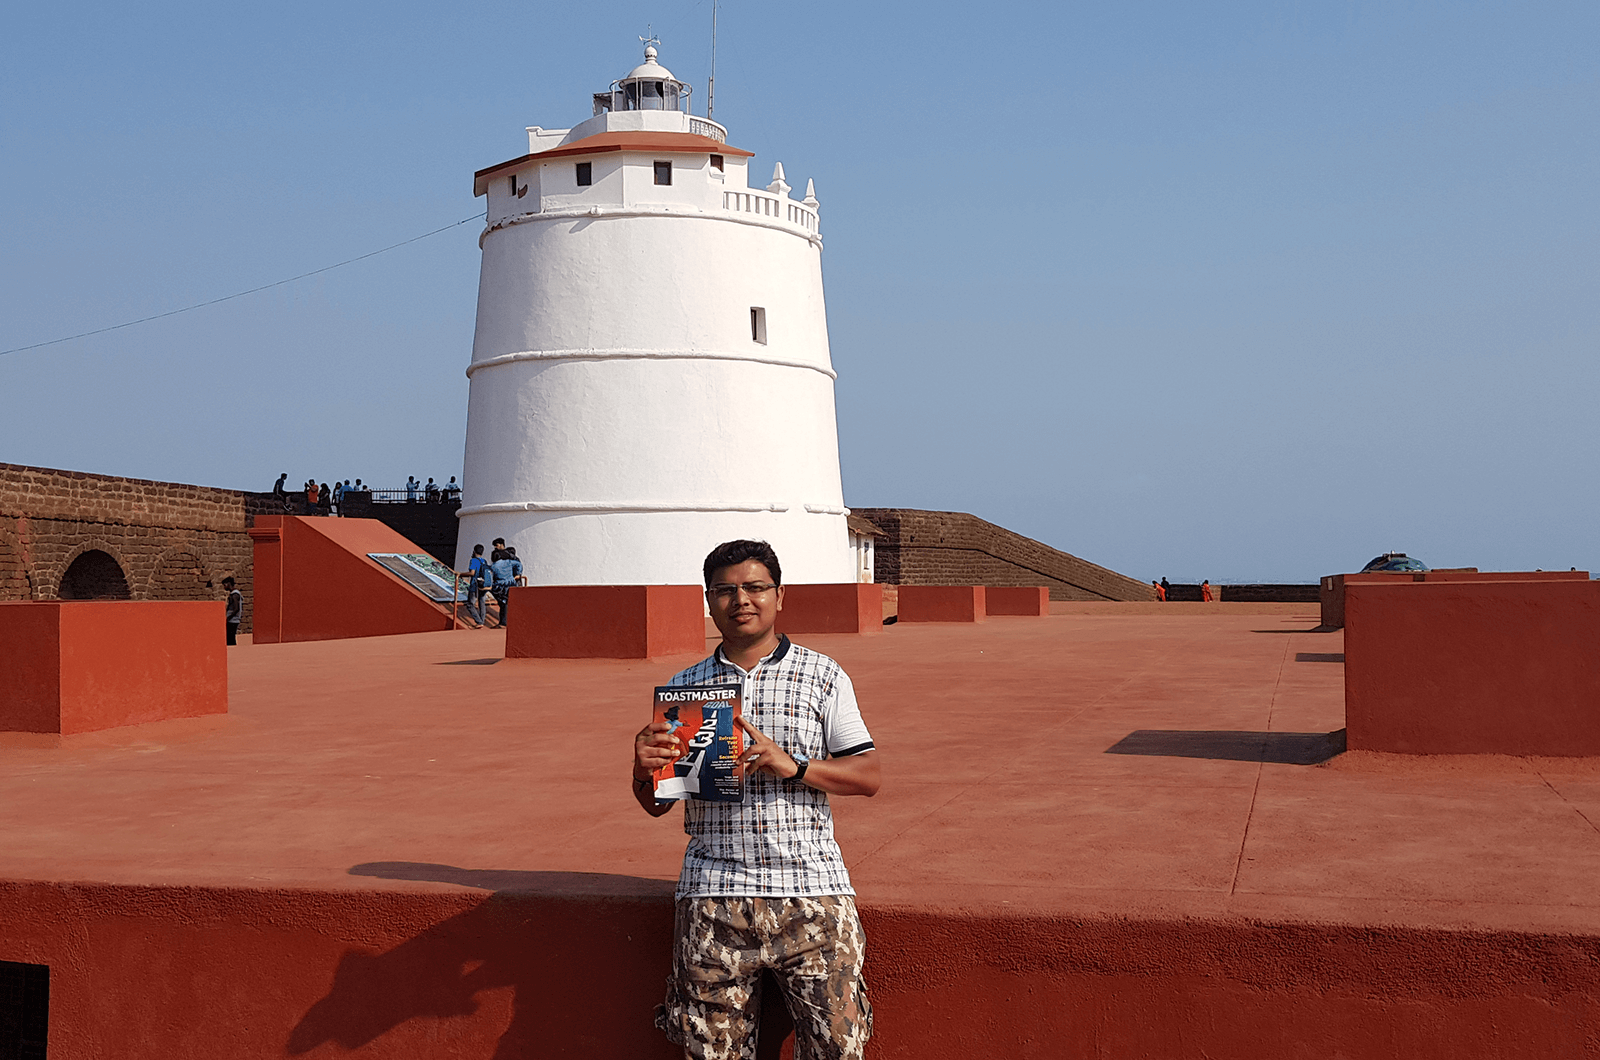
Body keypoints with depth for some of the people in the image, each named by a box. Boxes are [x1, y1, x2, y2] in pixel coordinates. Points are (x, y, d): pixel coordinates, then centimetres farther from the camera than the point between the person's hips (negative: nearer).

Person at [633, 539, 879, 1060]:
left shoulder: (823, 676, 7)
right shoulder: (685, 686, 11)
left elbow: (868, 776, 3)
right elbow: (655, 804, 14)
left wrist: (792, 765, -13)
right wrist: (643, 767, -9)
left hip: (811, 886, -1)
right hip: (714, 894, 1)